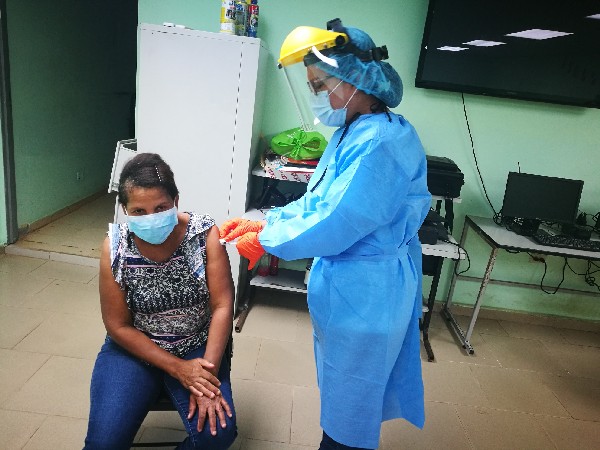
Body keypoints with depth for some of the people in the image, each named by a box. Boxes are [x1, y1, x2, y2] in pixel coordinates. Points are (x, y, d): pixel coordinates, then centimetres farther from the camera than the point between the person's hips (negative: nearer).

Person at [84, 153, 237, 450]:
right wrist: (177, 368, -16)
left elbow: (222, 306, -15)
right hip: (134, 347, 1)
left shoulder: (205, 234, -16)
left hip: (197, 345, 0)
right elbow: (118, 326, -9)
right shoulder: (115, 246, -14)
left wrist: (207, 377, -22)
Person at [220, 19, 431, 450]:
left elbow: (335, 226, -27)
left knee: (350, 397, 13)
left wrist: (267, 239, -14)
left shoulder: (382, 143, -26)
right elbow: (314, 203, 10)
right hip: (344, 280, 10)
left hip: (365, 289, -10)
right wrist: (263, 222, -1)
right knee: (340, 380, 27)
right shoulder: (352, 133, 7)